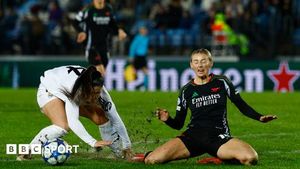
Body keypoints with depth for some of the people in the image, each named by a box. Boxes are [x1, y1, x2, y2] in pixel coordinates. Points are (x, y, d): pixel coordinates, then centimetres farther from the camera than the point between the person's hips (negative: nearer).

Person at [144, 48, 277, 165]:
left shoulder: (221, 83, 7)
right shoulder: (186, 90, 10)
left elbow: (242, 106, 11)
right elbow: (178, 124, 11)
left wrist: (260, 117, -5)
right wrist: (167, 120, -11)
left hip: (219, 137, 0)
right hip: (192, 137, 0)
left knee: (251, 158, -30)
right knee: (152, 160, -24)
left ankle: (219, 159, 1)